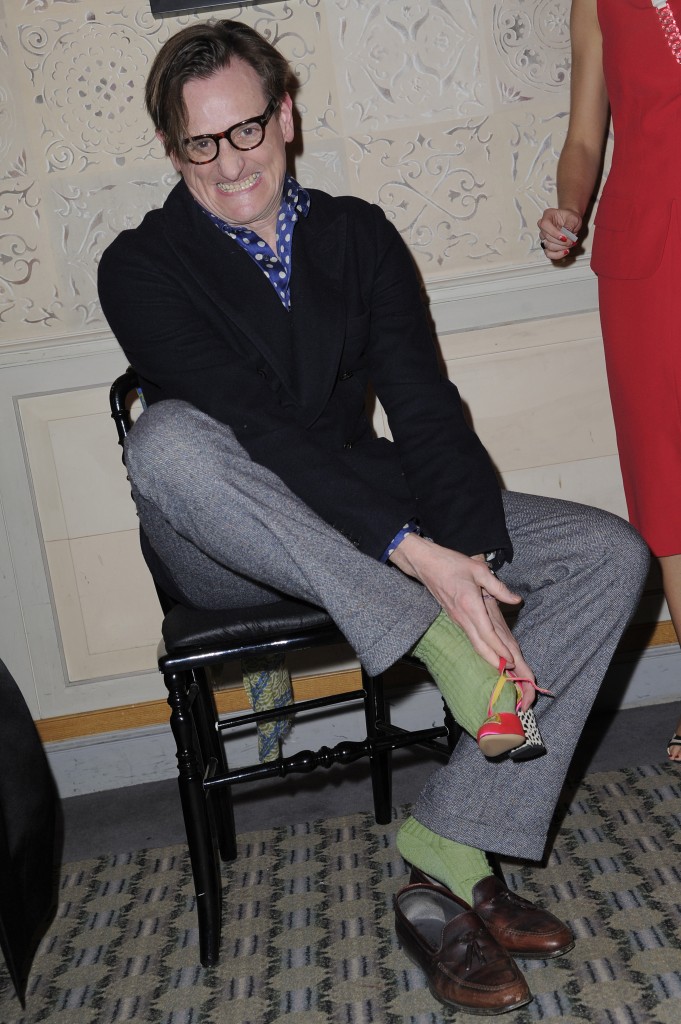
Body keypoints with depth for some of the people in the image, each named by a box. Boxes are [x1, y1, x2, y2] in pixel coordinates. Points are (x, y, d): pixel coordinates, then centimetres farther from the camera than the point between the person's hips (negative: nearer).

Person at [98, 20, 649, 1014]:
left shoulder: (357, 234, 5)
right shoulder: (143, 266, -8)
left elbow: (426, 408, -5)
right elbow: (255, 433, -21)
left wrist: (476, 562, -21)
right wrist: (415, 556, -31)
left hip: (371, 531, 4)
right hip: (229, 559, -4)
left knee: (611, 555, -11)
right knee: (169, 437, -36)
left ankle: (451, 855, -18)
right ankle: (435, 639, -31)